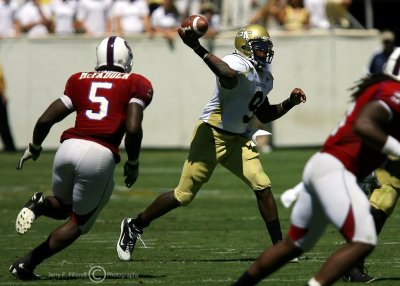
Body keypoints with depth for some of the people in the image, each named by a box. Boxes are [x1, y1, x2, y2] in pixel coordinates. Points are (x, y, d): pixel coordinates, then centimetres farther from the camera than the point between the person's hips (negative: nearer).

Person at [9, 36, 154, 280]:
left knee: (63, 206, 30)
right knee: (78, 222, 15)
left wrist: (34, 148, 31)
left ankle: (40, 206, -6)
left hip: (69, 148, 4)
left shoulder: (80, 80, 16)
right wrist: (133, 164, 9)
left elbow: (45, 120, 13)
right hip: (101, 157, -4)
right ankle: (26, 265, 2)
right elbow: (133, 129, -6)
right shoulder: (135, 85, 7)